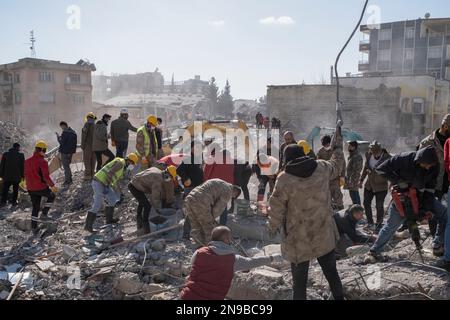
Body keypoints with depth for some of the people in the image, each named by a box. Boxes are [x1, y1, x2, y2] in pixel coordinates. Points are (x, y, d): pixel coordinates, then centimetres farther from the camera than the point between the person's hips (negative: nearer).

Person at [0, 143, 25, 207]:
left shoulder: (5, 154, 2)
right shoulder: (21, 155, -4)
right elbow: (23, 166, -3)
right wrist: (22, 175, 4)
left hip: (7, 176, 2)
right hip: (17, 176, -1)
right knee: (15, 190, 9)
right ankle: (14, 202, 12)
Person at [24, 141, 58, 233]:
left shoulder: (27, 161, 6)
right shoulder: (43, 161, -17)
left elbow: (26, 175, 15)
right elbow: (46, 176, -21)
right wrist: (52, 185, -9)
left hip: (30, 189, 6)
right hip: (41, 188, -6)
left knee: (35, 207, 18)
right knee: (52, 196, 24)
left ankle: (34, 227, 19)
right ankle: (44, 213, 12)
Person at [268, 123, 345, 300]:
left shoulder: (284, 179, -18)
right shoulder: (322, 168, -6)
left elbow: (276, 208, -12)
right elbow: (336, 166, 17)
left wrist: (272, 227, 6)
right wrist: (338, 144, 31)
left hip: (299, 240, -4)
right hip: (324, 235, 4)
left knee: (299, 280, 10)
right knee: (331, 272, 21)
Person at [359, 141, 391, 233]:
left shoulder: (387, 158, -18)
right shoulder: (368, 155, -2)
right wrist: (361, 180, 16)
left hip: (381, 186, -6)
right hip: (369, 184, 6)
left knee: (379, 206, 1)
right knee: (366, 203, 11)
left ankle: (379, 226, 15)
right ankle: (370, 223, 27)